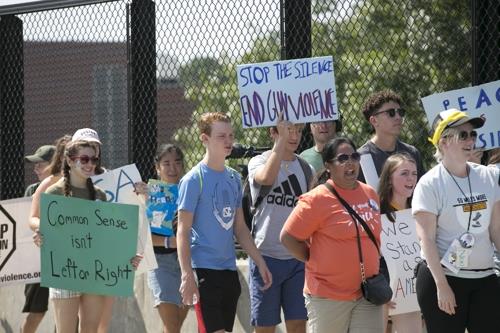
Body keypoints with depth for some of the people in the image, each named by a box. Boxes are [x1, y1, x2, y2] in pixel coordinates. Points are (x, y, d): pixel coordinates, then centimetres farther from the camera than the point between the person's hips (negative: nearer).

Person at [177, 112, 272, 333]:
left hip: (229, 269, 7)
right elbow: (183, 231, -10)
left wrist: (260, 262, 13)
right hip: (204, 268, -7)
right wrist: (187, 275, -17)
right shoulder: (194, 180, -8)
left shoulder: (234, 178, 13)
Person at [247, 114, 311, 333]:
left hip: (298, 257, 4)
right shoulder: (259, 162, -1)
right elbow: (266, 178, -27)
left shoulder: (304, 167, 12)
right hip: (267, 256, -4)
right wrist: (281, 139, -24)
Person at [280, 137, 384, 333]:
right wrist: (315, 260, -5)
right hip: (328, 294, -5)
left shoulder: (370, 194, 10)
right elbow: (288, 238, -9)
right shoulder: (317, 199, -10)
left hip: (367, 293, 5)